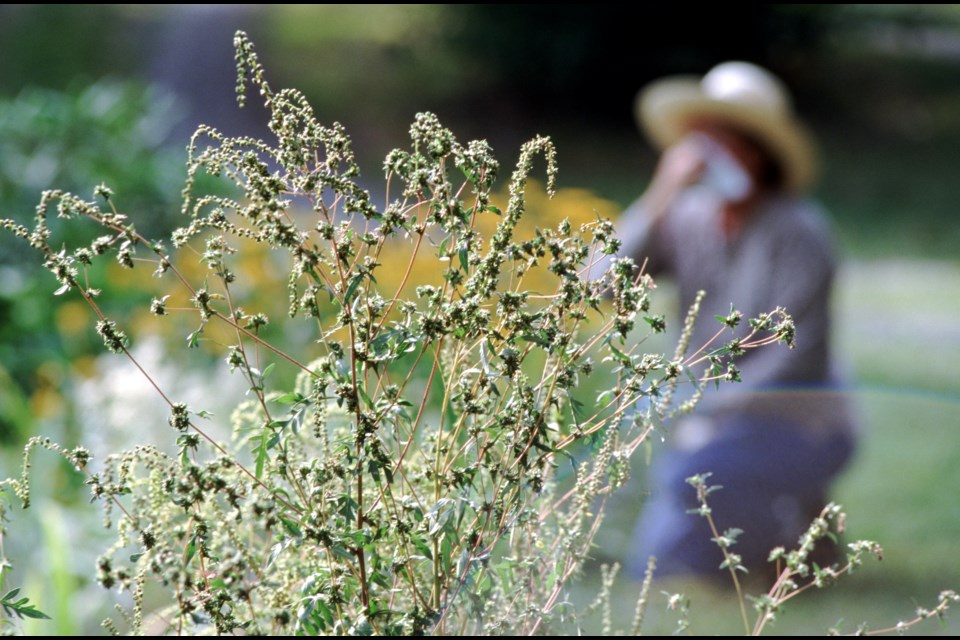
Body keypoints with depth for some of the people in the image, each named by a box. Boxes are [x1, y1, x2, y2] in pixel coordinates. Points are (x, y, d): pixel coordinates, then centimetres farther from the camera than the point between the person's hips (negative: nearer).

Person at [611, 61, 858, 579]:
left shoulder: (796, 230, -17)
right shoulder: (688, 218, -2)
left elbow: (793, 356, -20)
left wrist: (707, 416, -22)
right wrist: (659, 199, -22)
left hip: (800, 424, -6)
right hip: (721, 419, 6)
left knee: (689, 478, -34)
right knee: (653, 566, 2)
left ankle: (802, 519, -7)